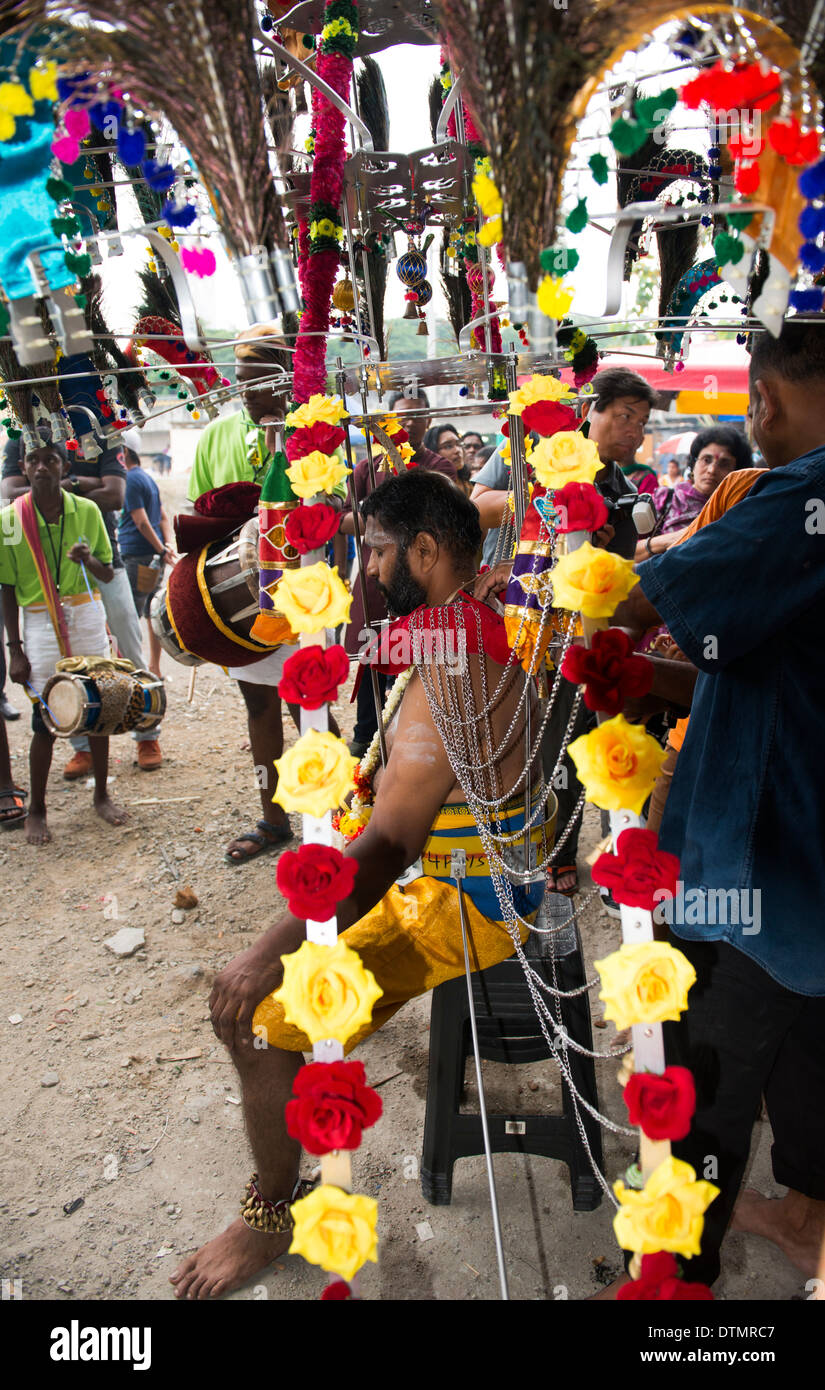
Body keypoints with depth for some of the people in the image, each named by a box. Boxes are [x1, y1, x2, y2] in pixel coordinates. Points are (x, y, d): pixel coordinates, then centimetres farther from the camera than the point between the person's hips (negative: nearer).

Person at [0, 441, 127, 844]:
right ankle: (36, 809, 17)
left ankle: (102, 795, 26)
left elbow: (107, 575, 7)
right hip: (41, 624, -2)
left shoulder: (87, 511, 0)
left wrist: (88, 559, -16)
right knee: (46, 720, 0)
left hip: (87, 617, 2)